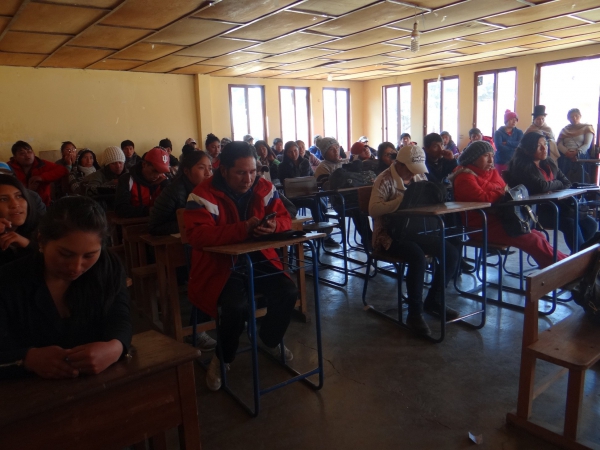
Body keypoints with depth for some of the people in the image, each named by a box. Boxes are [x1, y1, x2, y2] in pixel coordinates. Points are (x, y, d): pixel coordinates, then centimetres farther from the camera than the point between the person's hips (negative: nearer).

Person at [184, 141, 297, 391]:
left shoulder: (264, 188, -1)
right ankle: (223, 358, 3)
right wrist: (243, 229, -38)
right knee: (235, 305, -30)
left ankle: (270, 339, 19)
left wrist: (274, 226, -25)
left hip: (258, 259, 5)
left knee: (288, 292, -14)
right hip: (218, 266, -5)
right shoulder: (204, 194, -17)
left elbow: (284, 218, 2)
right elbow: (197, 235, -29)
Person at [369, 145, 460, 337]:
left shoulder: (419, 176, 12)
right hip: (391, 234, -7)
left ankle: (433, 300, 10)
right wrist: (402, 200, -29)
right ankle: (414, 313, -15)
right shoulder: (385, 179, -10)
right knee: (418, 258, -32)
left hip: (414, 231, 7)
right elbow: (373, 210, -22)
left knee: (452, 253, -9)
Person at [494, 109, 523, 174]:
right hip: (501, 162, -3)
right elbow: (499, 147, -16)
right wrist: (515, 148, -9)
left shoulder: (519, 132, 10)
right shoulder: (498, 132, -1)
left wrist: (507, 142, -14)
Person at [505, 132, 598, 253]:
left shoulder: (549, 163, 14)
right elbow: (541, 186, -25)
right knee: (570, 223, -27)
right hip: (535, 211, -8)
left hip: (553, 206, 8)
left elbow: (566, 183, 13)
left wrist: (551, 186, -11)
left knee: (591, 223, -4)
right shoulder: (522, 166, -12)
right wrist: (557, 183, -2)